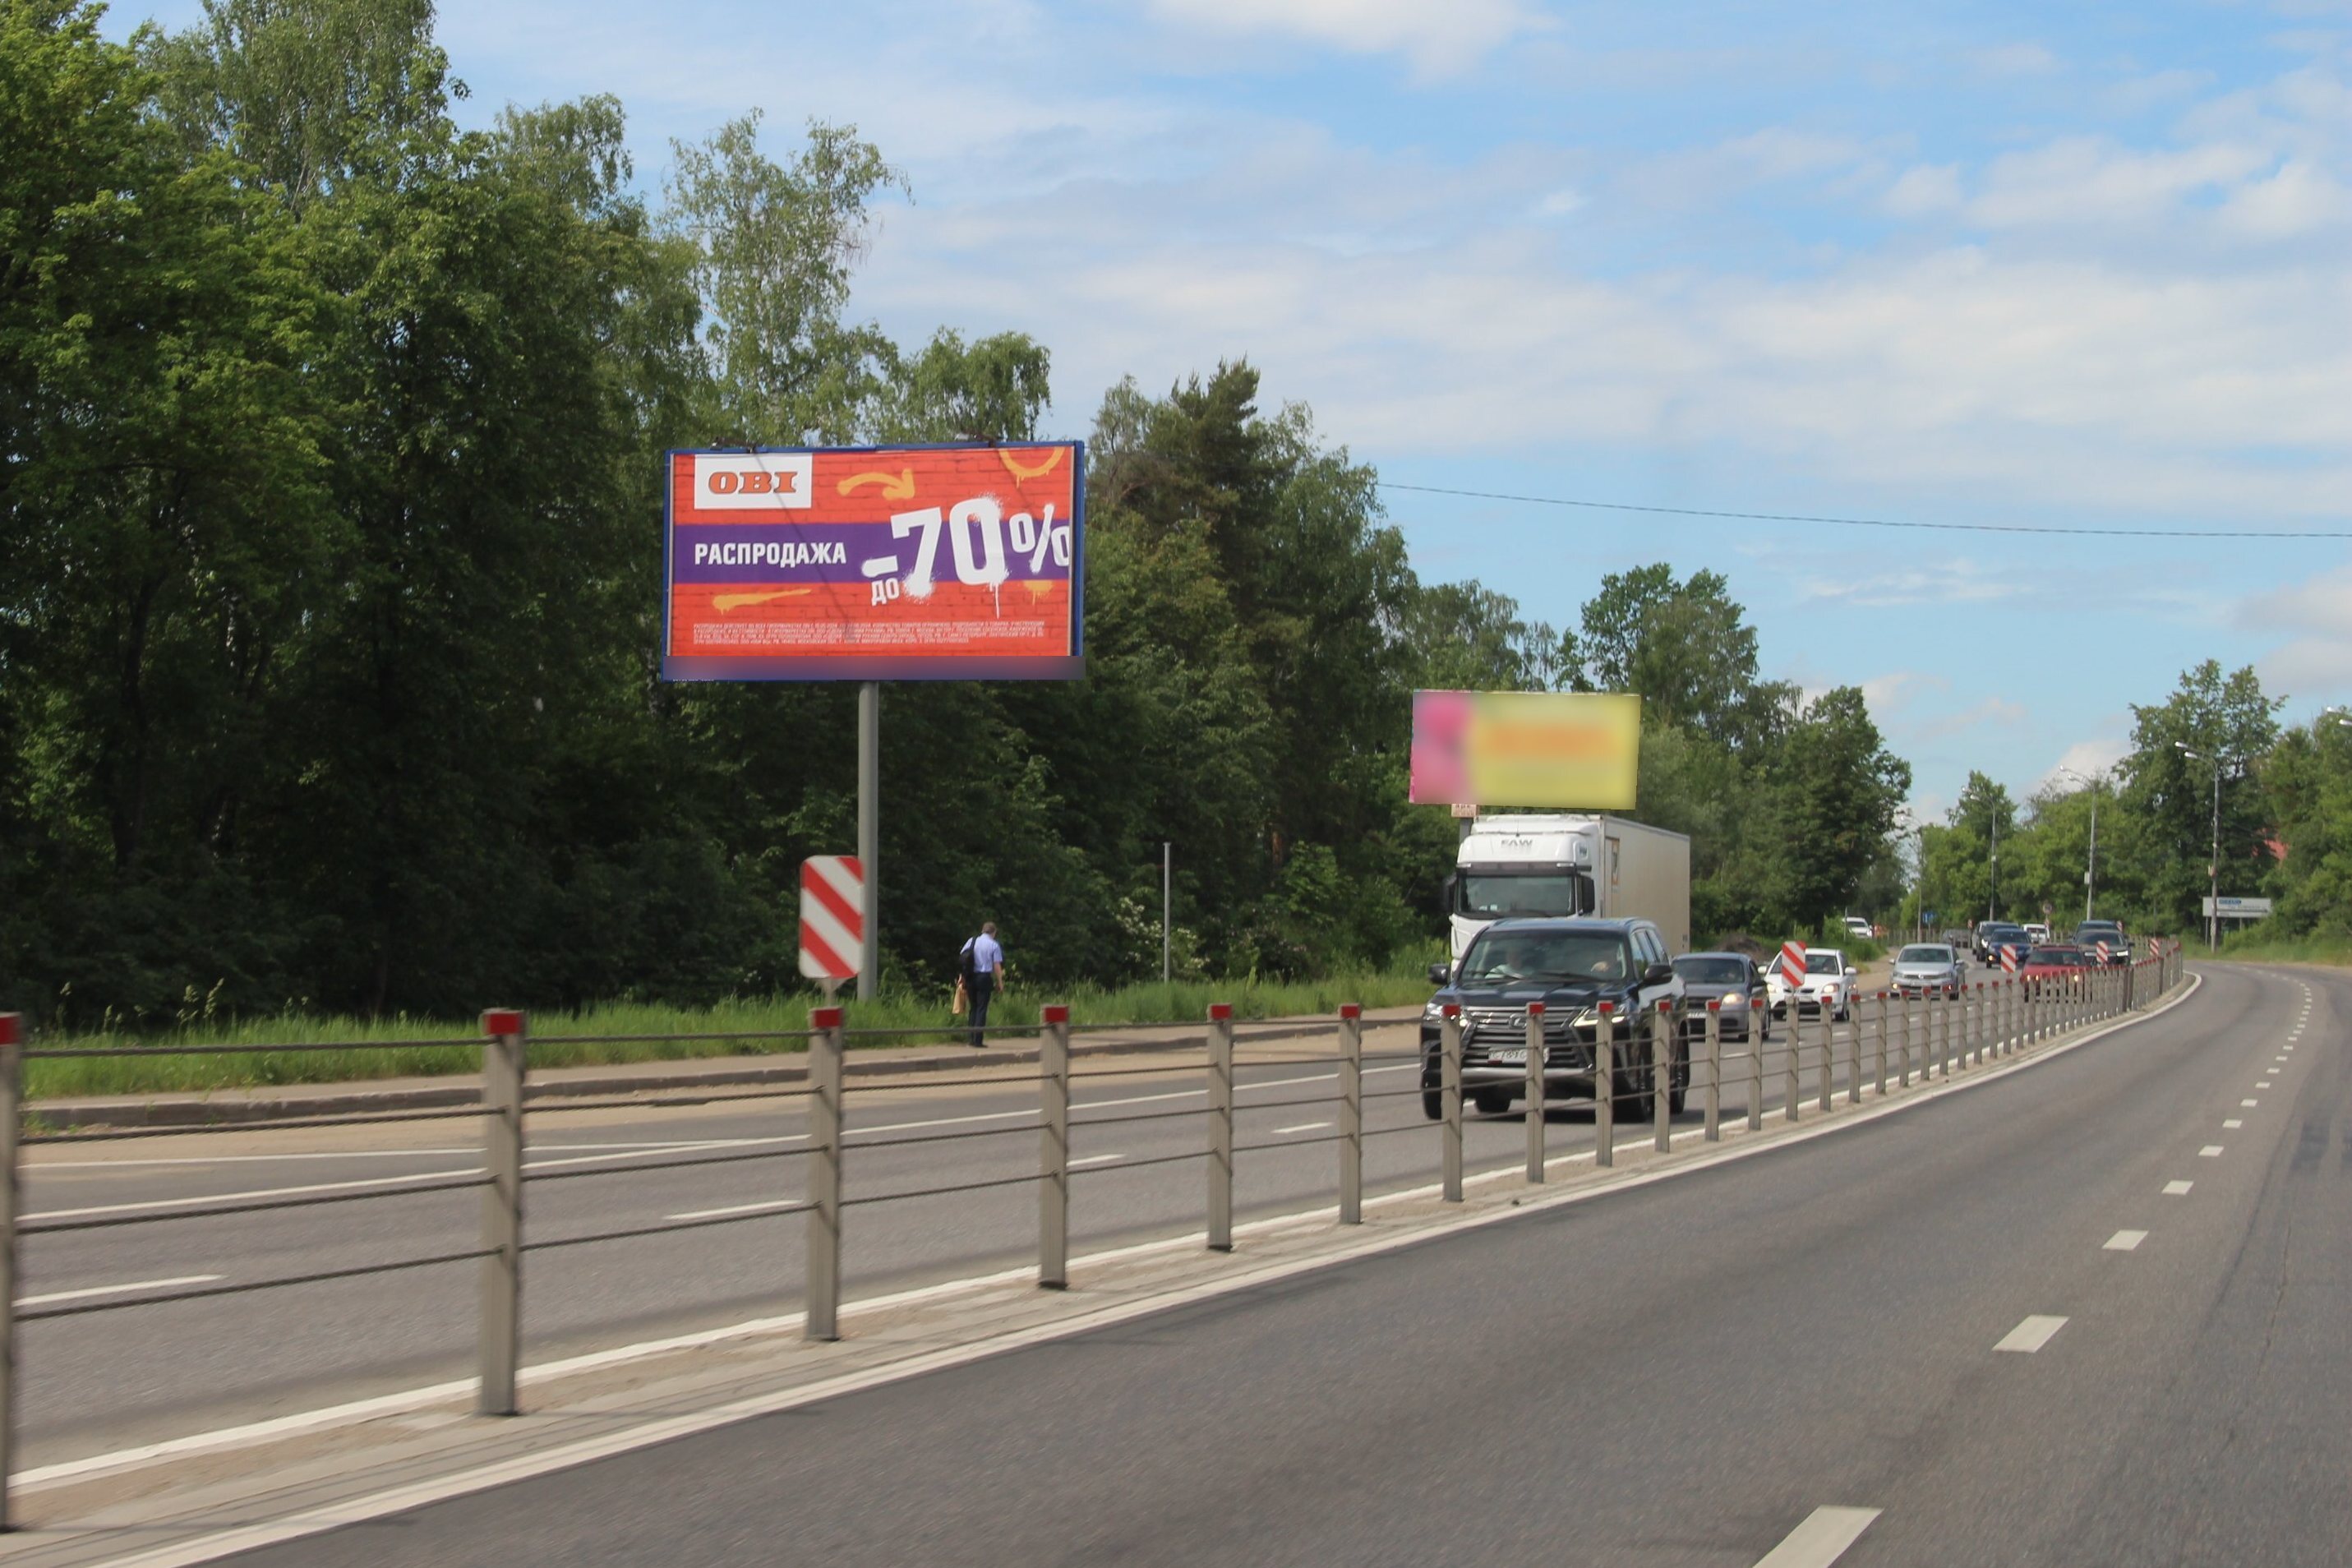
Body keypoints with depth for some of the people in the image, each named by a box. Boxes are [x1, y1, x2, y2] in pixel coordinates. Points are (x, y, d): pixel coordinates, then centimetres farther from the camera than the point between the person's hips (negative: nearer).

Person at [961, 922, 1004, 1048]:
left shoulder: (971, 941, 6)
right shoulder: (993, 945, -4)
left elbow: (962, 958, 6)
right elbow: (997, 966, -7)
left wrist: (964, 979, 11)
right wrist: (1000, 983, 0)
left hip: (970, 978, 4)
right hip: (984, 978, -4)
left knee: (973, 1008, 14)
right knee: (982, 1009, -1)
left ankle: (972, 1039, 12)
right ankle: (978, 1041, -5)